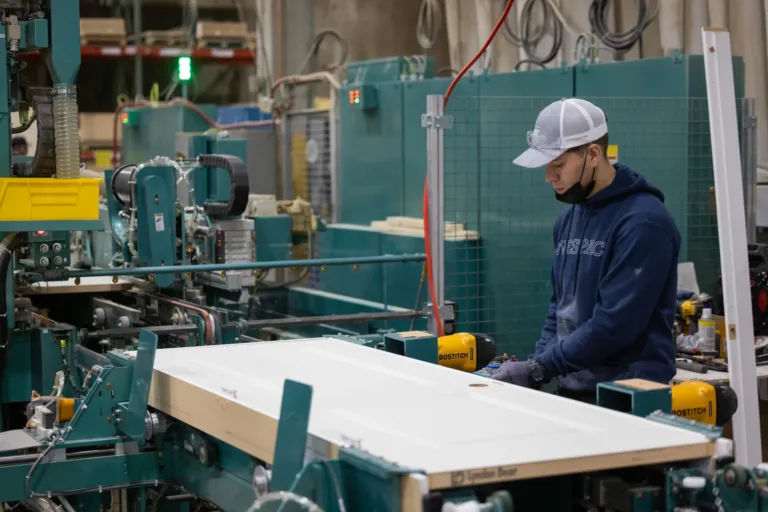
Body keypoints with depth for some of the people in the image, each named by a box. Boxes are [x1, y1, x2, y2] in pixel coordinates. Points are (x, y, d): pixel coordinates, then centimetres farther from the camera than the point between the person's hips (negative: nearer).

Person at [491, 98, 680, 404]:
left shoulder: (642, 221, -16)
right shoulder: (568, 219, 10)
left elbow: (615, 323, -21)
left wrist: (539, 369, -18)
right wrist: (537, 362, 1)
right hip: (572, 390, 7)